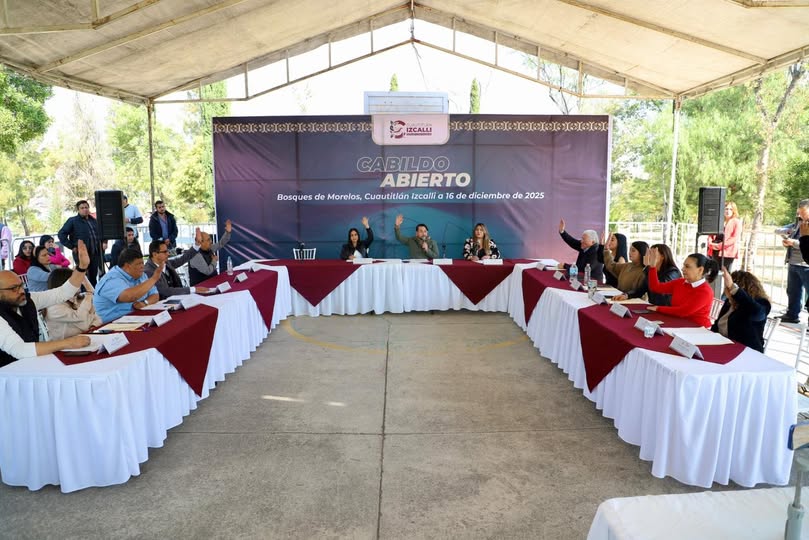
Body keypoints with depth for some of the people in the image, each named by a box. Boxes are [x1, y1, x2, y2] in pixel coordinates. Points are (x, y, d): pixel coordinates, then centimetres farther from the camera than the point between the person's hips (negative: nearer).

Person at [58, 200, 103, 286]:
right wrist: (72, 247, -10)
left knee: (93, 277, 11)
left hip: (95, 254, 5)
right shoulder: (72, 221, -1)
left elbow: (100, 234, 28)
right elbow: (61, 234, -6)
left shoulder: (94, 221, 15)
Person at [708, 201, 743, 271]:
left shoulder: (737, 222, 4)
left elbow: (735, 238, -8)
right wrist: (711, 243, -4)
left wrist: (720, 245, -15)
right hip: (715, 251, 4)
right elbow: (711, 234, 17)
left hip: (727, 252, -4)